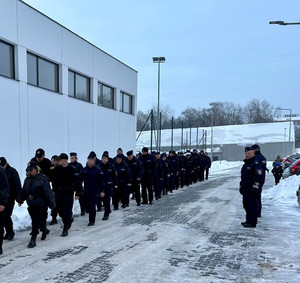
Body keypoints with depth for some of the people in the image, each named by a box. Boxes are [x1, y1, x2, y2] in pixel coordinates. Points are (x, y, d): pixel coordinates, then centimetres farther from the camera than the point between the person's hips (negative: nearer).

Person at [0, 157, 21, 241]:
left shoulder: (12, 171, -7)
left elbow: (17, 185, -8)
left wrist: (16, 197, -13)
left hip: (10, 198, -5)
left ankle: (10, 232, 7)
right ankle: (8, 232, 19)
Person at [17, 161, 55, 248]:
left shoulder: (43, 179, -13)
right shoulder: (27, 179, 9)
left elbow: (48, 192, -14)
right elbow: (23, 191, 19)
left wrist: (51, 204, -14)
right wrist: (20, 200, 18)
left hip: (40, 204, -7)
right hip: (31, 204, 7)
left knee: (36, 222, -6)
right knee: (37, 220, 16)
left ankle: (33, 240, 1)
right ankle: (44, 230, 41)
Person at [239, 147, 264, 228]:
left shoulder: (256, 163, -11)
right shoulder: (246, 164, 20)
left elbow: (258, 176, -18)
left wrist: (255, 187, -22)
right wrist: (241, 186, 25)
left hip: (252, 190, -10)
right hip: (245, 189, 10)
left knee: (252, 205, -6)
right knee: (246, 205, 16)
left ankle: (252, 222, -1)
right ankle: (248, 221, 26)